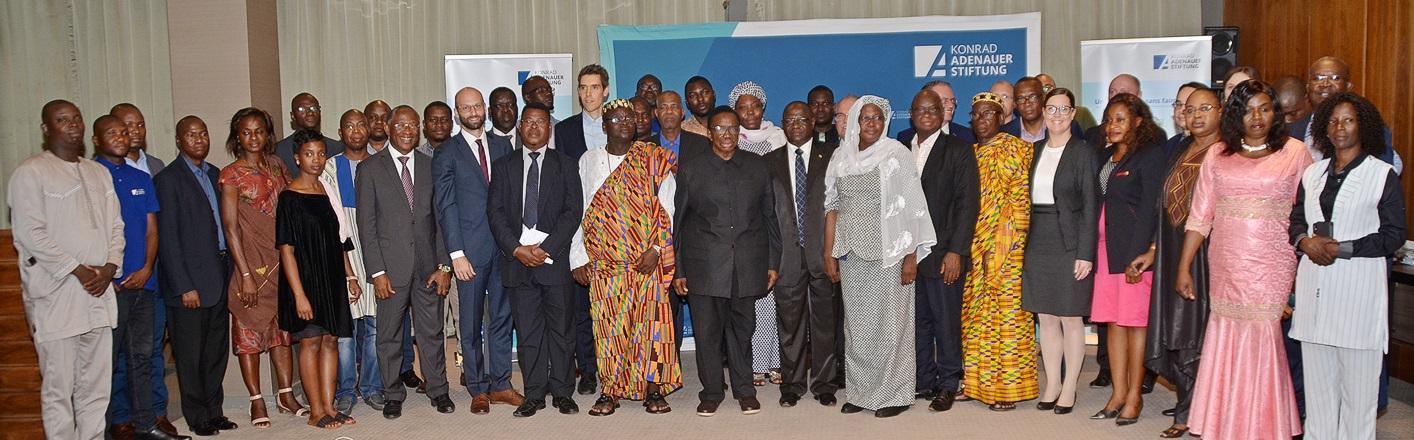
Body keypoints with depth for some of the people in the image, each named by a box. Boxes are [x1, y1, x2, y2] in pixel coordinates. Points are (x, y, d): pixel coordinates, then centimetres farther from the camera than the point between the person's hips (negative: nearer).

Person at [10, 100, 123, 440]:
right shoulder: (30, 173, -2)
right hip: (55, 295, -6)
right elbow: (30, 233, -10)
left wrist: (110, 267, -2)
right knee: (58, 387, -2)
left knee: (96, 386, 9)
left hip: (98, 293, 6)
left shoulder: (99, 173, 17)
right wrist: (78, 270, -13)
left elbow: (115, 225, 15)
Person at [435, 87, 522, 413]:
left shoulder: (502, 147, 10)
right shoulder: (447, 154, 0)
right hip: (470, 250, -3)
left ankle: (500, 384, 18)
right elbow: (446, 207, -4)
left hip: (504, 247, 3)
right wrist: (456, 253, -11)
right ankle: (477, 389, 15)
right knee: (471, 323, 4)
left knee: (501, 317, 9)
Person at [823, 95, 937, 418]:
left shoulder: (896, 155, -4)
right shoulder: (841, 156, 7)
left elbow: (911, 208, -7)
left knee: (889, 321, 1)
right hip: (852, 254, 4)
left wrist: (912, 255, -12)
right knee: (856, 323, 9)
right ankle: (861, 392, 20)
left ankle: (893, 394, 13)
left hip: (888, 253, -4)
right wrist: (829, 253, 6)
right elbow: (832, 206, 10)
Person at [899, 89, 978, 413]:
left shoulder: (958, 150, -1)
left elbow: (967, 204, -7)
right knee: (917, 320, 9)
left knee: (946, 320, 1)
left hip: (943, 252, -4)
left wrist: (956, 251, -13)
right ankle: (923, 382, 19)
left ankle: (947, 385, 13)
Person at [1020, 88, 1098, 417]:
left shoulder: (1083, 152, -4)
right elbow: (1028, 198, 10)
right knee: (1046, 317, 9)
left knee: (1071, 318, 2)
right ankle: (1052, 384, 19)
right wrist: (1023, 243, 3)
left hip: (1069, 244, -5)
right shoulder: (1036, 150, 11)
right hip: (1038, 242, 5)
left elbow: (1089, 206, -8)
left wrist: (1085, 253, -13)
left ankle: (1069, 388, 12)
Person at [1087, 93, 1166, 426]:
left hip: (1134, 248, -7)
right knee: (1113, 320, 8)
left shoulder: (1150, 155, -6)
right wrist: (1090, 251, 6)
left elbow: (1150, 208, -11)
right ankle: (1118, 393, 15)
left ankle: (1134, 395, 9)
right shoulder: (1104, 155, 15)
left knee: (1135, 321, 0)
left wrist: (1139, 254, -17)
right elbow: (1097, 202, 13)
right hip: (1105, 246, 7)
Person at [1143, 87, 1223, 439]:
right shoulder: (1180, 151, 14)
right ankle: (1189, 406, 21)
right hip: (1174, 255, 7)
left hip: (1209, 253, -6)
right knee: (1176, 334, 9)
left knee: (1198, 332, -2)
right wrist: (1154, 249, 12)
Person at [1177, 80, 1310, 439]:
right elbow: (1199, 216, 8)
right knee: (1225, 341, 6)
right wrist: (1184, 267, 5)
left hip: (1272, 267, -2)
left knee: (1261, 339, -3)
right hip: (1225, 267, 3)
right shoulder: (1218, 155, 9)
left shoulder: (1294, 152, 2)